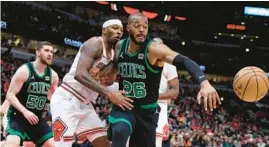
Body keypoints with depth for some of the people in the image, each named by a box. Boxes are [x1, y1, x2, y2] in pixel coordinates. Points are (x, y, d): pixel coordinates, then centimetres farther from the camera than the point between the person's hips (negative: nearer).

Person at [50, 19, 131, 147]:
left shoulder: (113, 54, 13)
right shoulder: (95, 43, -14)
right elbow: (80, 74, -29)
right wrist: (109, 93, -35)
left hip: (85, 105, 9)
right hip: (67, 100, -9)